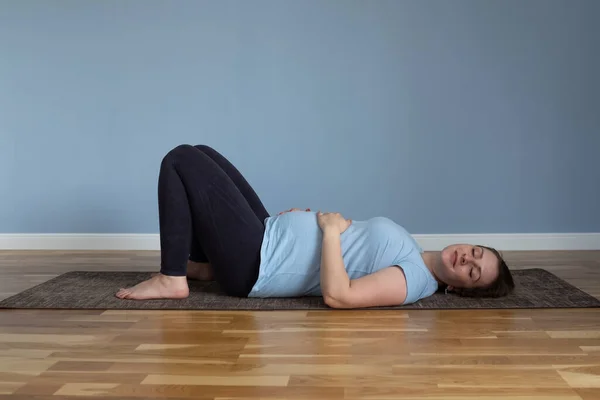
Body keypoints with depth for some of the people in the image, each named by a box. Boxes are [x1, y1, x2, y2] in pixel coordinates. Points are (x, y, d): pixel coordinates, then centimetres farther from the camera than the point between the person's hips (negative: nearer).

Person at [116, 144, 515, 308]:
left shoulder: (413, 281, -18)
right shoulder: (407, 250, 12)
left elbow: (336, 294, -31)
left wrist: (331, 229, -21)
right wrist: (304, 217, 11)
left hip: (252, 263, -9)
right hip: (270, 232, 9)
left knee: (181, 160, -11)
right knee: (201, 153, 19)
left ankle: (172, 280, -3)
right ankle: (202, 264, 20)